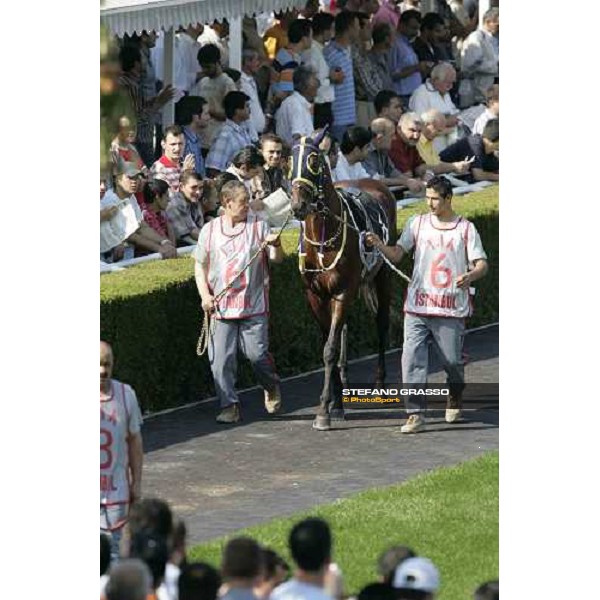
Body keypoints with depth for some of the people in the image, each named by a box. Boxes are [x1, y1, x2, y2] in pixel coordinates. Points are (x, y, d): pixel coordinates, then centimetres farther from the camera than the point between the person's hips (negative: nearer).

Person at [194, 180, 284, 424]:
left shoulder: (258, 225, 4)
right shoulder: (210, 230, 7)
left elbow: (277, 259, 2)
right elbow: (200, 266, 12)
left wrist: (276, 246, -21)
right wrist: (205, 295, -1)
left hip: (253, 305, -1)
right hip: (221, 307, 1)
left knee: (257, 354, -2)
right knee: (220, 358, -5)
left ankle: (272, 387, 28)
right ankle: (229, 406, 4)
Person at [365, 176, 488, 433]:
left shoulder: (465, 229, 3)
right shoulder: (417, 224, 8)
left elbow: (482, 264, -1)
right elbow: (397, 255, 5)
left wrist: (470, 276, -22)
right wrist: (379, 245, -15)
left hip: (452, 309, -1)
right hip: (418, 308, 1)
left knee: (452, 361, 6)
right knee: (412, 359, -11)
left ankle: (455, 400, 37)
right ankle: (415, 415, -10)